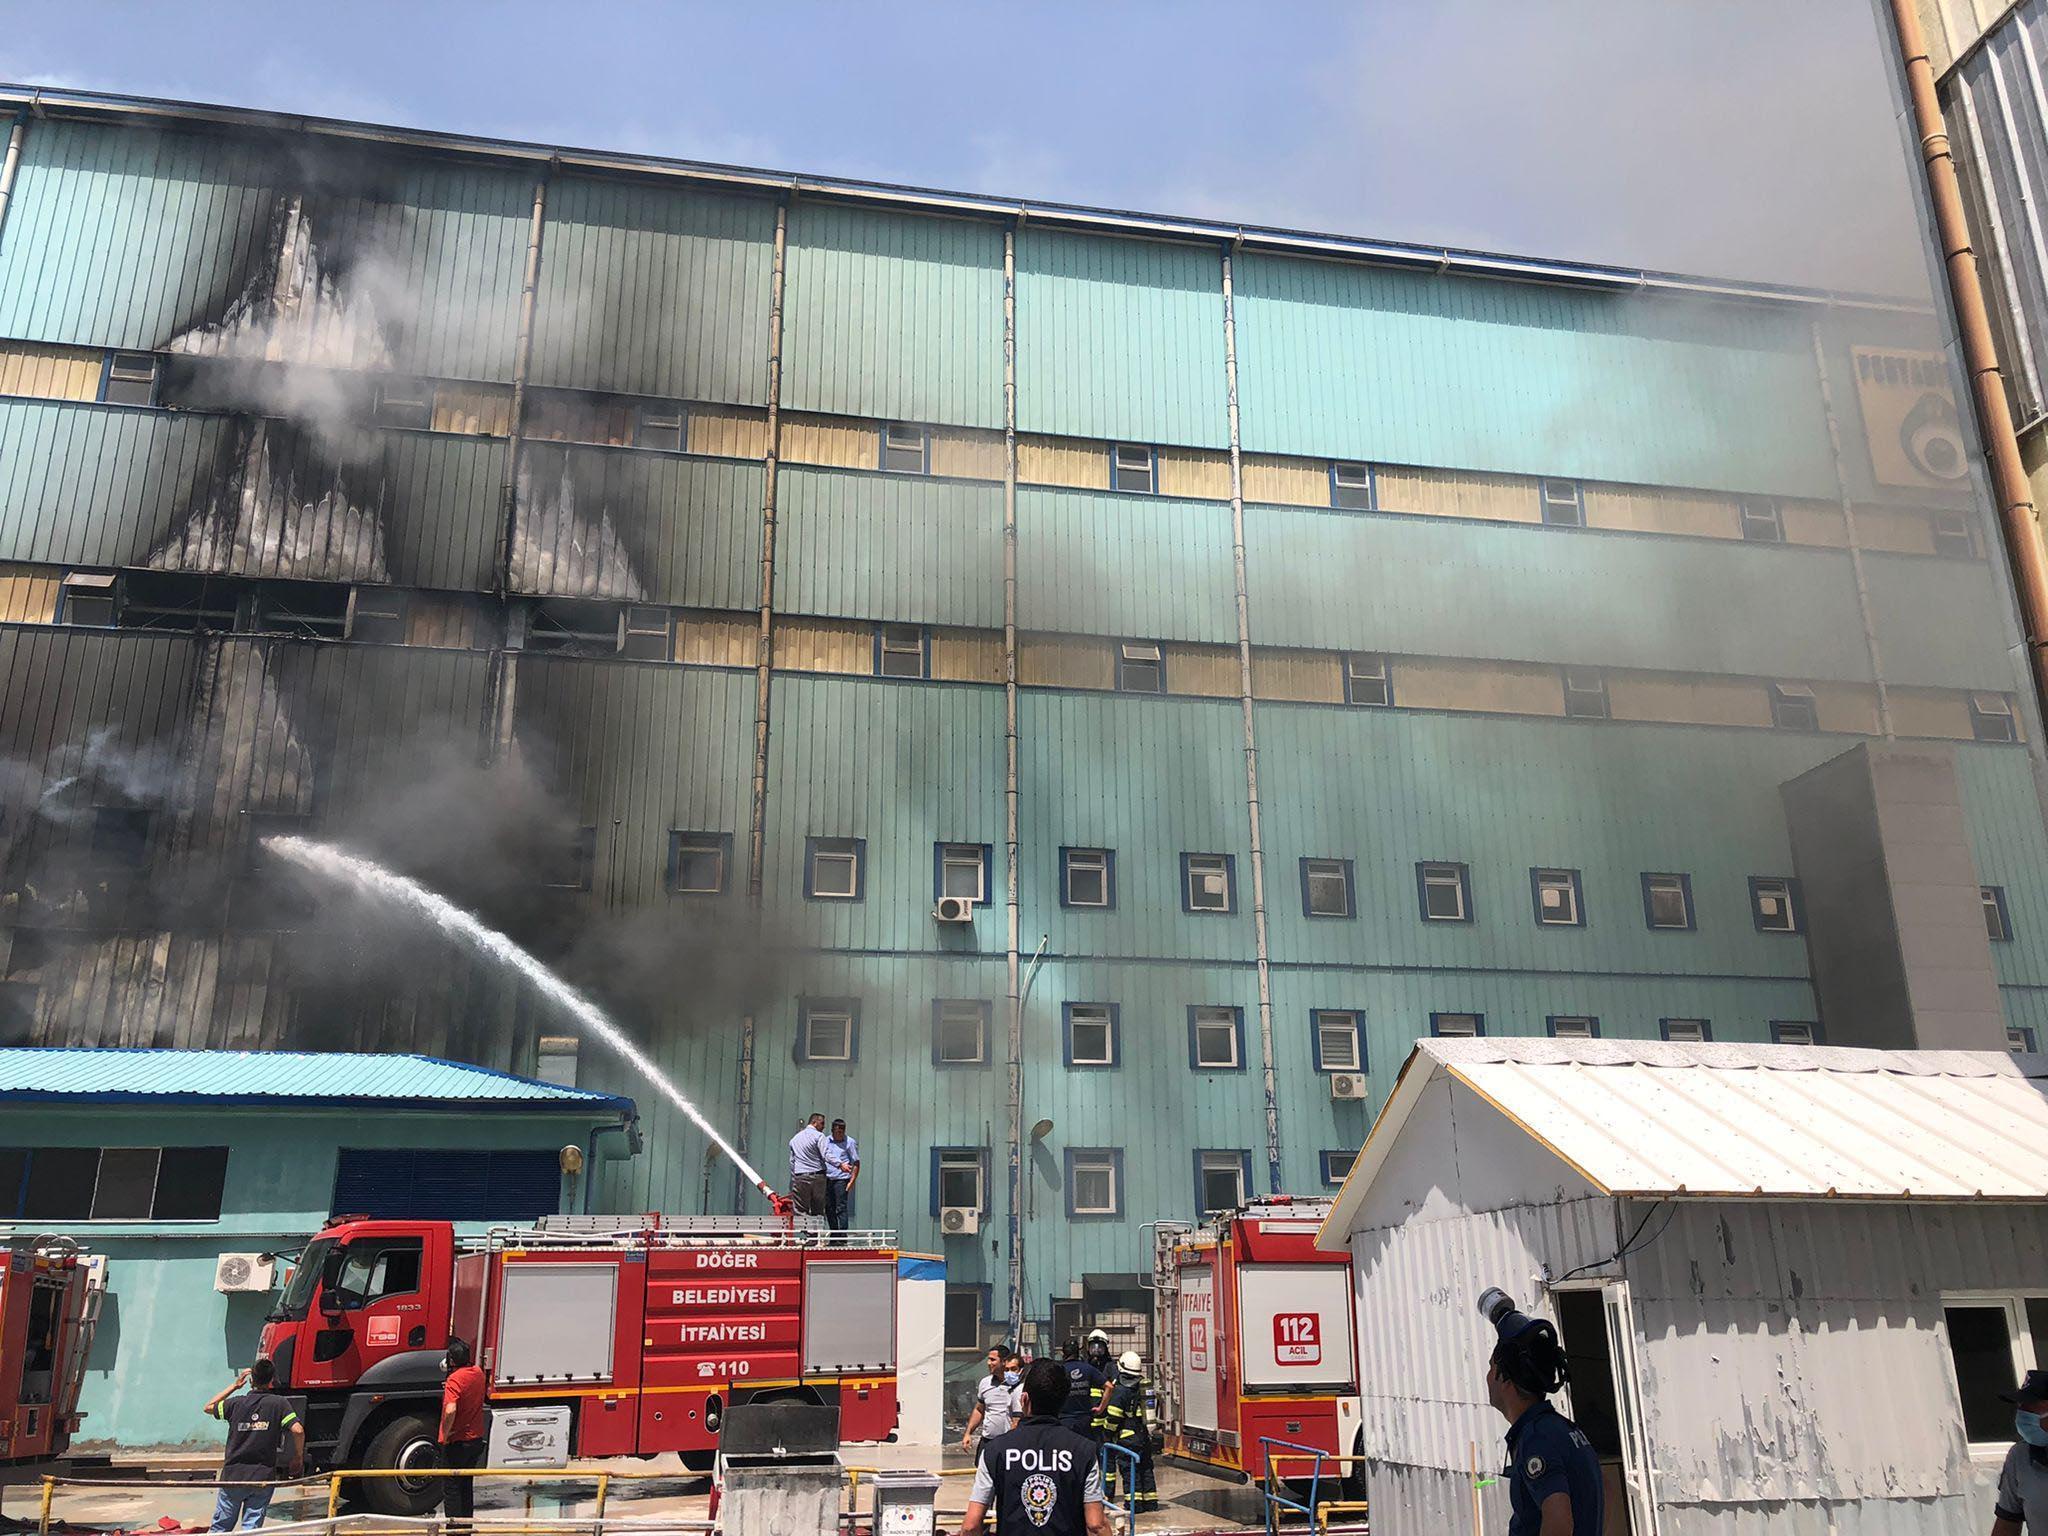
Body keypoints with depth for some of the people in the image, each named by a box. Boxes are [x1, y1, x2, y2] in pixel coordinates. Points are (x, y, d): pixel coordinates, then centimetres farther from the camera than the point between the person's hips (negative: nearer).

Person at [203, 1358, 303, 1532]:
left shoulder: (237, 1403, -3)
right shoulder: (279, 1403, -7)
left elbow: (209, 1407, 17)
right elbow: (298, 1430, -17)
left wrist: (235, 1385, 19)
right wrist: (298, 1458, -1)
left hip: (233, 1476, 1)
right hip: (264, 1478, -1)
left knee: (220, 1527, 14)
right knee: (251, 1528, 6)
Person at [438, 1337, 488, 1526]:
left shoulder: (454, 1380, -21)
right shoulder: (477, 1373, 3)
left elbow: (450, 1410, -35)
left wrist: (445, 1435, -21)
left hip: (457, 1443, -7)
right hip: (476, 1439, 7)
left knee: (450, 1488, 5)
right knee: (466, 1486, 19)